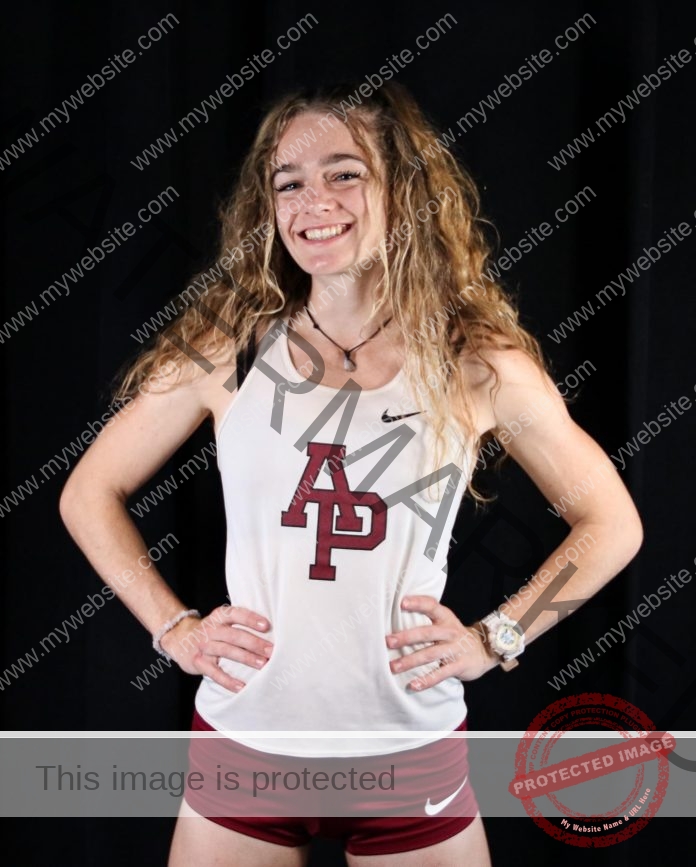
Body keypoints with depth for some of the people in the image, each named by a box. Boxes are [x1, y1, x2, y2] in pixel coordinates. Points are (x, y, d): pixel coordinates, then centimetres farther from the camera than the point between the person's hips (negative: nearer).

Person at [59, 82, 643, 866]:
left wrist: (496, 636, -3)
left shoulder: (480, 364, -6)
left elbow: (611, 524, 5)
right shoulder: (225, 349, -5)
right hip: (244, 742, 1)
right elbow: (90, 494, 6)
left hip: (412, 747, 0)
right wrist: (173, 628, -2)